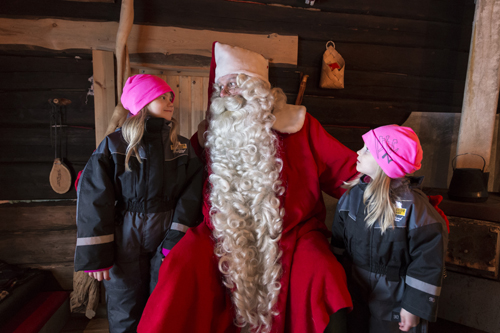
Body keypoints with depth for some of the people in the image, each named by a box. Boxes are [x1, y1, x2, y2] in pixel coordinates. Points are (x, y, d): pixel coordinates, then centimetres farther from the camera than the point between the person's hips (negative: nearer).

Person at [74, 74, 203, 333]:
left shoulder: (182, 147, 3)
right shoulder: (114, 145, -2)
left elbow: (191, 194, -5)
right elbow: (94, 199, -5)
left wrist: (177, 239, -15)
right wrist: (96, 255, -7)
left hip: (169, 239, 2)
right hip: (125, 242, -1)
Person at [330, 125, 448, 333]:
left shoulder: (414, 206, -23)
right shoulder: (353, 195, -9)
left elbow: (428, 263, -17)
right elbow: (338, 240, 3)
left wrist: (414, 306, -12)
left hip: (392, 299, -4)